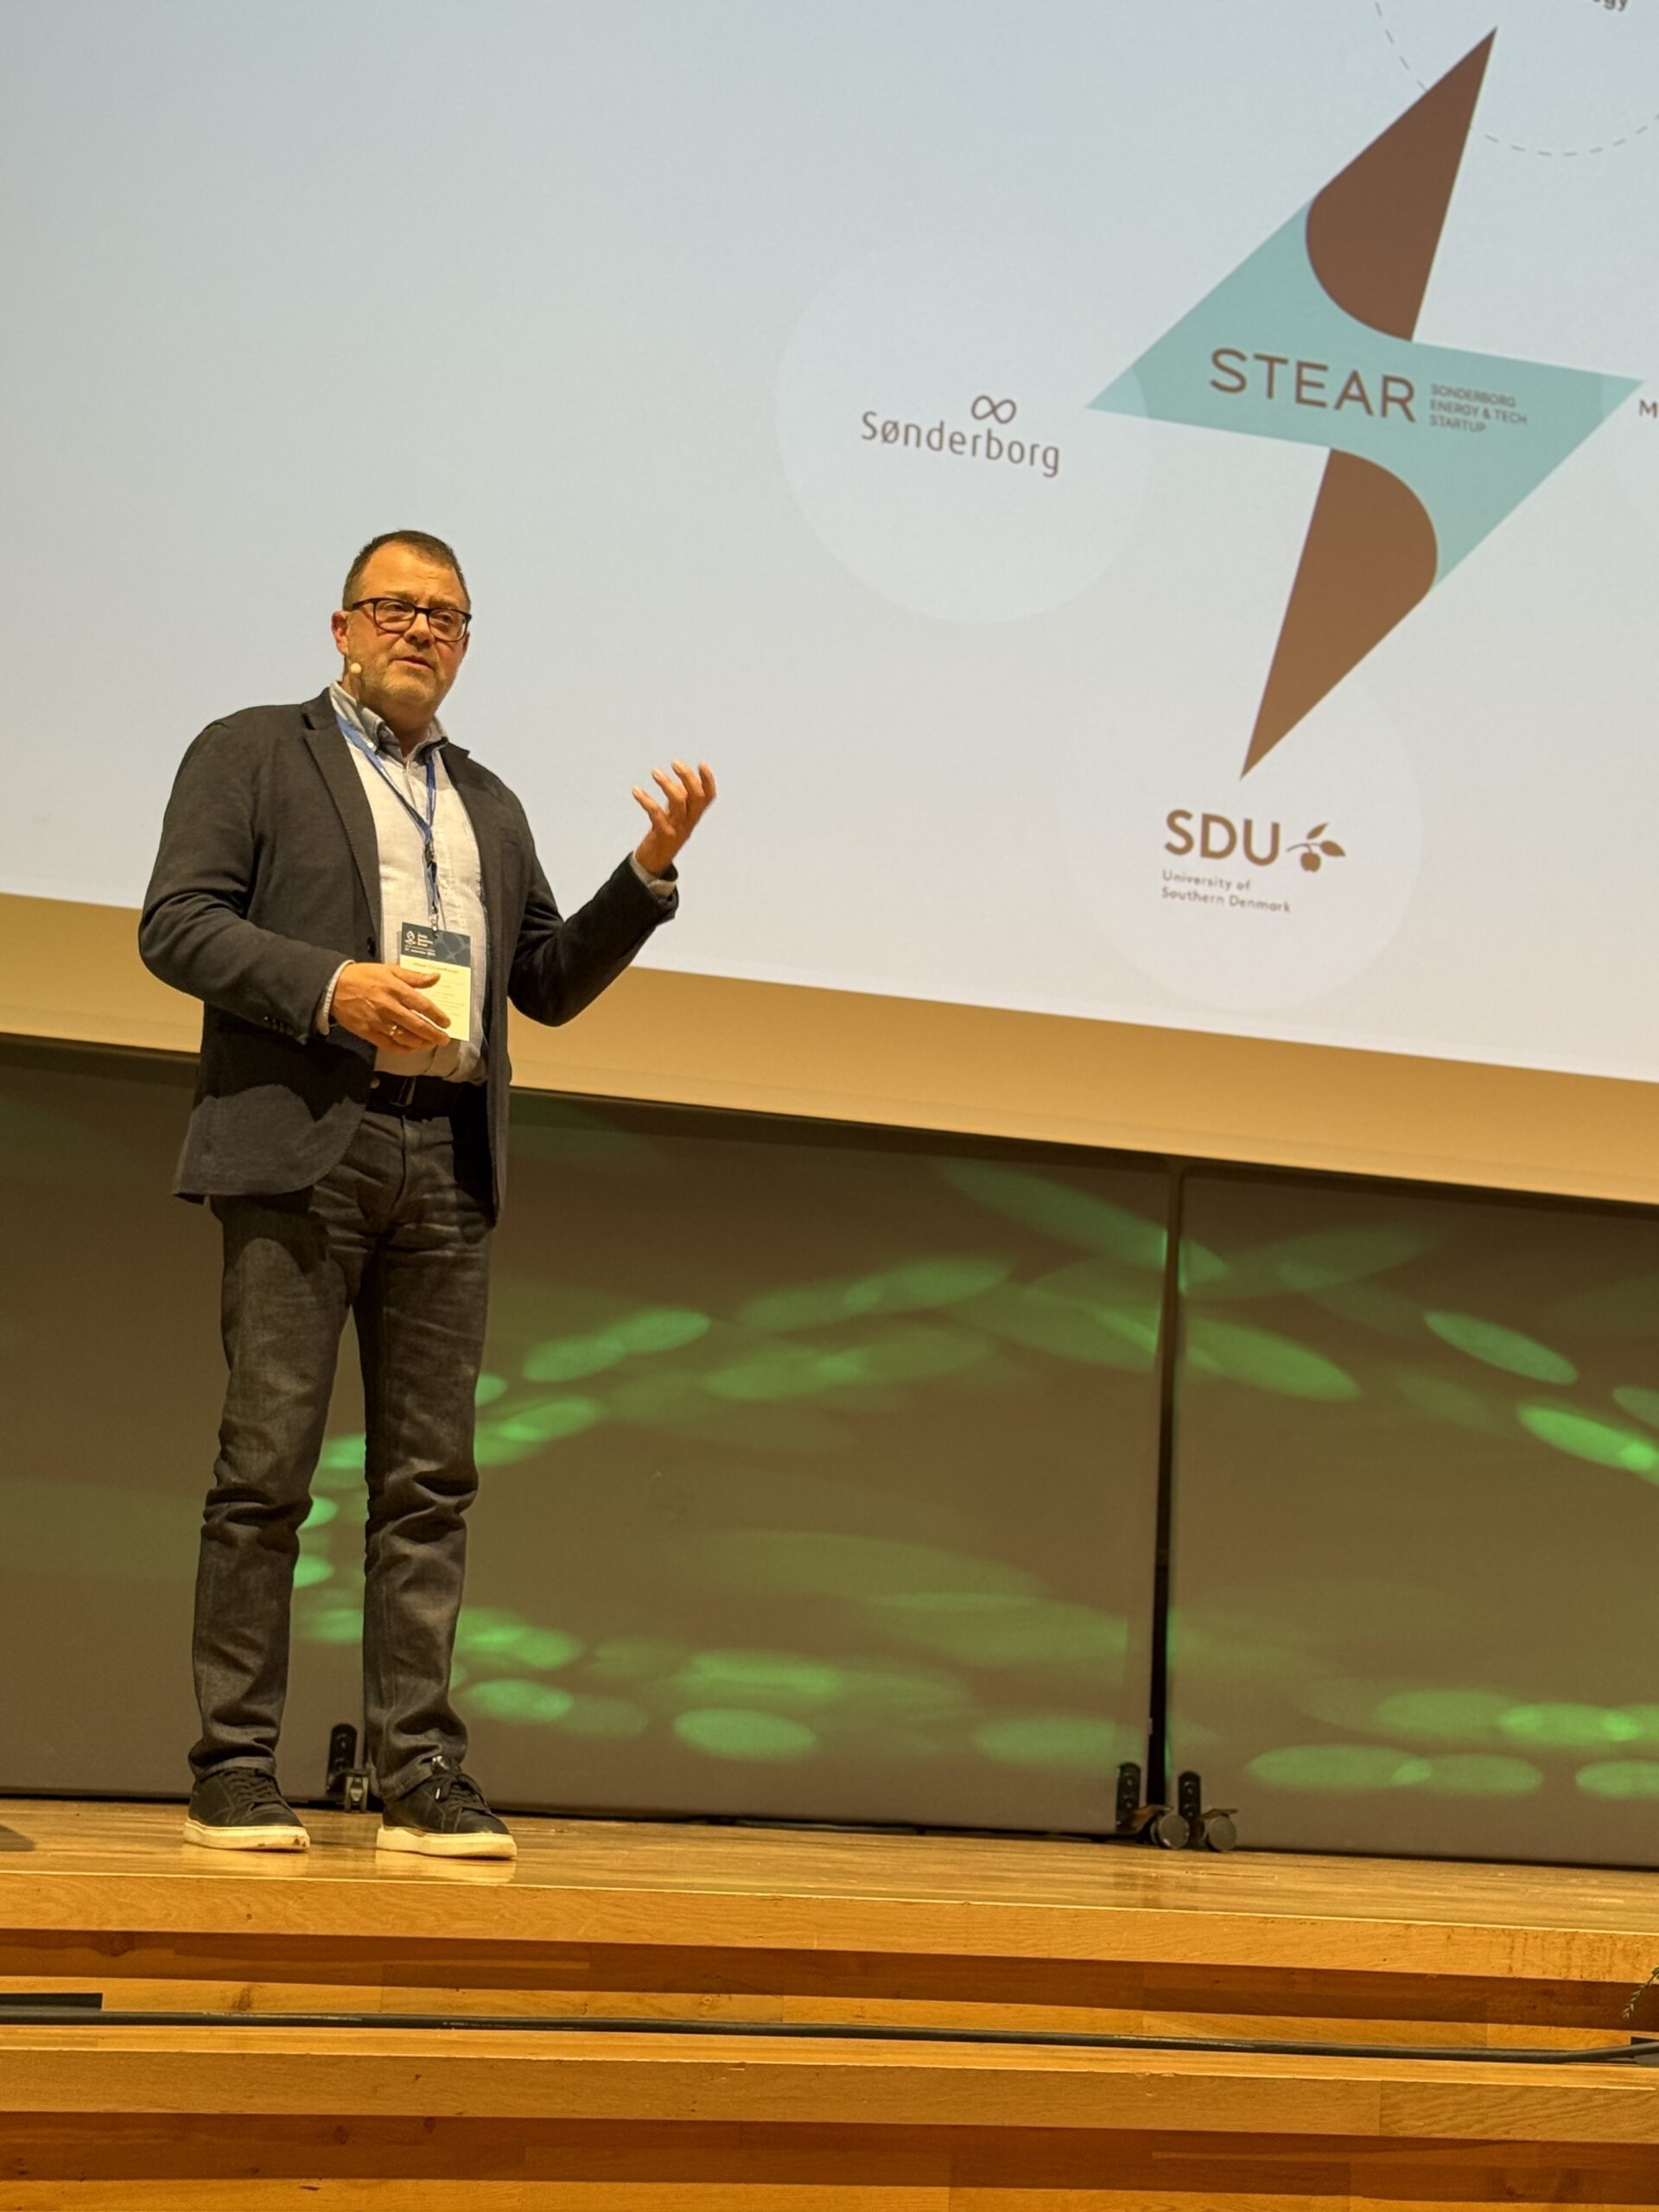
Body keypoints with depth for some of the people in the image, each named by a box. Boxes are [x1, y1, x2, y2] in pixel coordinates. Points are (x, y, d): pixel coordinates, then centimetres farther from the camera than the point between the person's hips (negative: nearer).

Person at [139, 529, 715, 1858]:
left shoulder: (490, 805, 24)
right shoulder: (252, 753, 10)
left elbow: (551, 983, 21)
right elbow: (176, 925, -1)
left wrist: (652, 869, 8)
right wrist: (331, 988, -15)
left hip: (447, 1163, 5)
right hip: (301, 1149, -4)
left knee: (430, 1481, 2)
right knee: (268, 1466, -5)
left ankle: (421, 1773, 4)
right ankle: (235, 1769, 2)